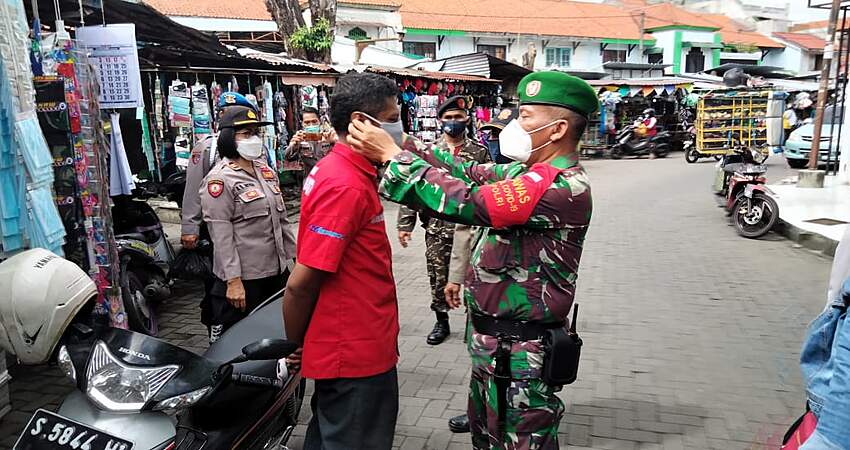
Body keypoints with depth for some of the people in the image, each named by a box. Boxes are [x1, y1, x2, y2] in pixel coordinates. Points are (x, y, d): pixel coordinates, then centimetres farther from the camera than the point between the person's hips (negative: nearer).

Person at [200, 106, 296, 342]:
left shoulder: (265, 169, 12)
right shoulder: (219, 179, -11)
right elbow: (221, 235, -16)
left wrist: (293, 254, 15)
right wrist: (233, 280, -19)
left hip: (277, 270, 7)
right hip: (244, 277, -7)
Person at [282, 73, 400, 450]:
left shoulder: (336, 169, 6)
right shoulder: (346, 186, -23)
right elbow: (300, 285, -24)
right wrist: (297, 345, -7)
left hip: (356, 349, 9)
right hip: (357, 357, -9)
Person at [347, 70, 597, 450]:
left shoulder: (564, 187, -24)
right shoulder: (528, 171, 7)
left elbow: (468, 202, -29)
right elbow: (468, 172, 6)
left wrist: (392, 155, -22)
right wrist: (400, 141, -3)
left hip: (520, 352, -9)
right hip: (493, 338, 9)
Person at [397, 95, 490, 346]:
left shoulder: (479, 152, 1)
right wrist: (405, 223, -5)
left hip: (470, 228, -1)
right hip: (436, 229, 2)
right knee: (438, 278, 10)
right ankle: (441, 322, 27)